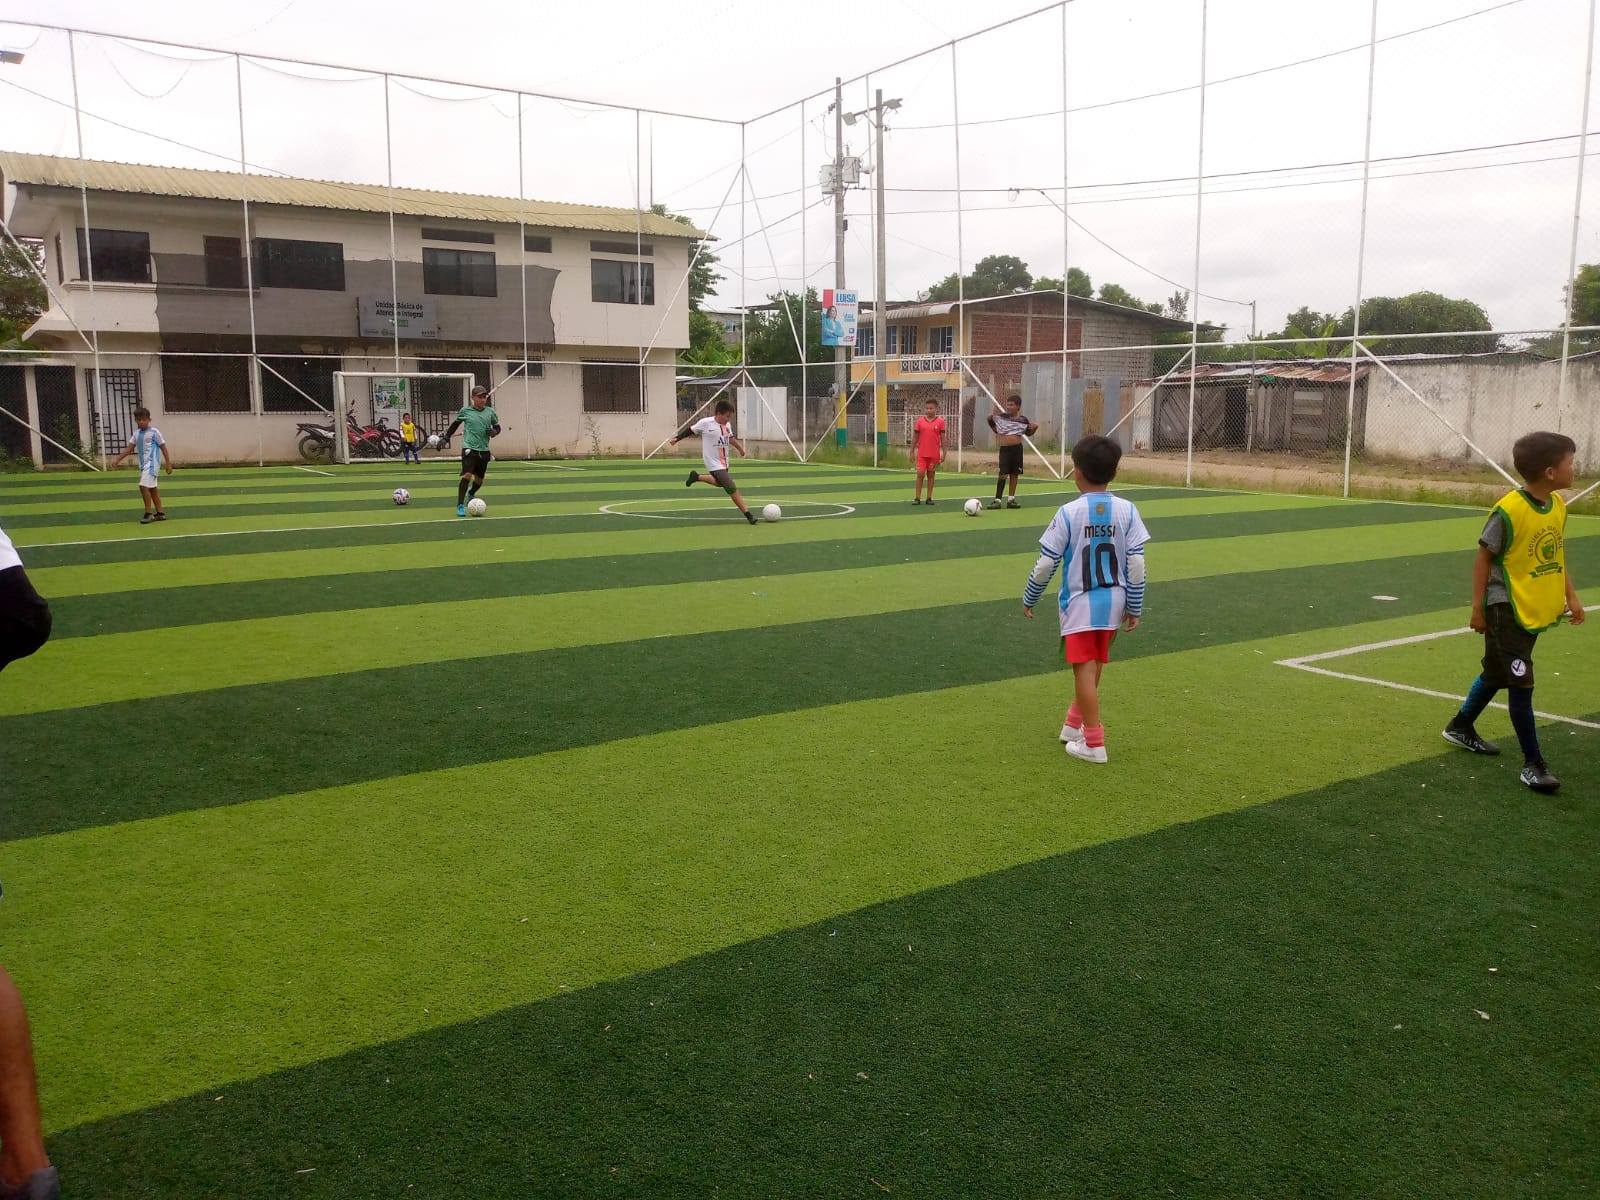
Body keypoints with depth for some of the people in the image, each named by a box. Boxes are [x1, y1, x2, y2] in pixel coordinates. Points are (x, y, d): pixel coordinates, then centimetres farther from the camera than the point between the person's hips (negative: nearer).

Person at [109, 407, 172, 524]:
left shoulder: (154, 432, -8)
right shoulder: (136, 433, 10)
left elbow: (163, 448, -6)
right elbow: (129, 449, 10)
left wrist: (168, 464, -9)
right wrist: (117, 460, 2)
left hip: (152, 463, -7)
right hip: (143, 465, 7)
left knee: (143, 486, -16)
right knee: (152, 488, 11)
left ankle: (148, 513, -7)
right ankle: (160, 512, 18)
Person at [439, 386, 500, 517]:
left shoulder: (490, 412, 5)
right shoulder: (465, 411, 0)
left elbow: (497, 427, 16)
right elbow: (455, 423, 16)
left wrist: (493, 432, -5)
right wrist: (446, 436, 16)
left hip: (484, 450, 4)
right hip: (469, 448, -4)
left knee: (479, 479, 14)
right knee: (467, 475, -19)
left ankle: (471, 494, 48)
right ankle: (460, 506, -14)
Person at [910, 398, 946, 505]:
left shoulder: (940, 421, -1)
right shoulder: (920, 421, 2)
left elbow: (942, 438, 2)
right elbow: (915, 437, 6)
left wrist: (943, 453, -1)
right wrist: (912, 451, 4)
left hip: (934, 454, 0)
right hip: (921, 453, 0)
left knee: (931, 475, 8)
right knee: (920, 474, -4)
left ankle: (929, 498, 14)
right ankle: (917, 498, 2)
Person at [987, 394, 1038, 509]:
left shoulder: (1023, 420, 1)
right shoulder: (1000, 417, 0)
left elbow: (1028, 433, 15)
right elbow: (994, 427, 21)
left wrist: (1034, 428, -2)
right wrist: (990, 419, 3)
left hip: (1017, 449, 2)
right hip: (1004, 449, -2)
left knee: (1014, 474, 9)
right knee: (1003, 474, -8)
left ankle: (1011, 499, 17)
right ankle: (997, 500, -5)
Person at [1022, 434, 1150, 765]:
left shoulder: (1068, 513, -12)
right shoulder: (1127, 511, -5)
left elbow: (1045, 564, -9)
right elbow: (1137, 564, -4)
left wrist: (1029, 599, 6)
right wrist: (1135, 608, 5)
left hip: (1080, 604, -4)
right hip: (1113, 603, 4)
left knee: (1084, 669, 1)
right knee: (1092, 668, 19)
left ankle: (1093, 744, 4)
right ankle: (1075, 724, 35)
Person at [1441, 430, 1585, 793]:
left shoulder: (1559, 504, 2)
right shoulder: (1509, 510, -20)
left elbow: (1556, 555, 15)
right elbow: (1483, 557, -13)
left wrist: (1570, 596, 11)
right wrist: (1478, 607, -11)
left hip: (1537, 610, 8)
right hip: (1507, 609, -8)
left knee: (1498, 673, 21)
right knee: (1521, 683, -6)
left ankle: (1461, 727, 40)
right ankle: (1533, 764, 3)